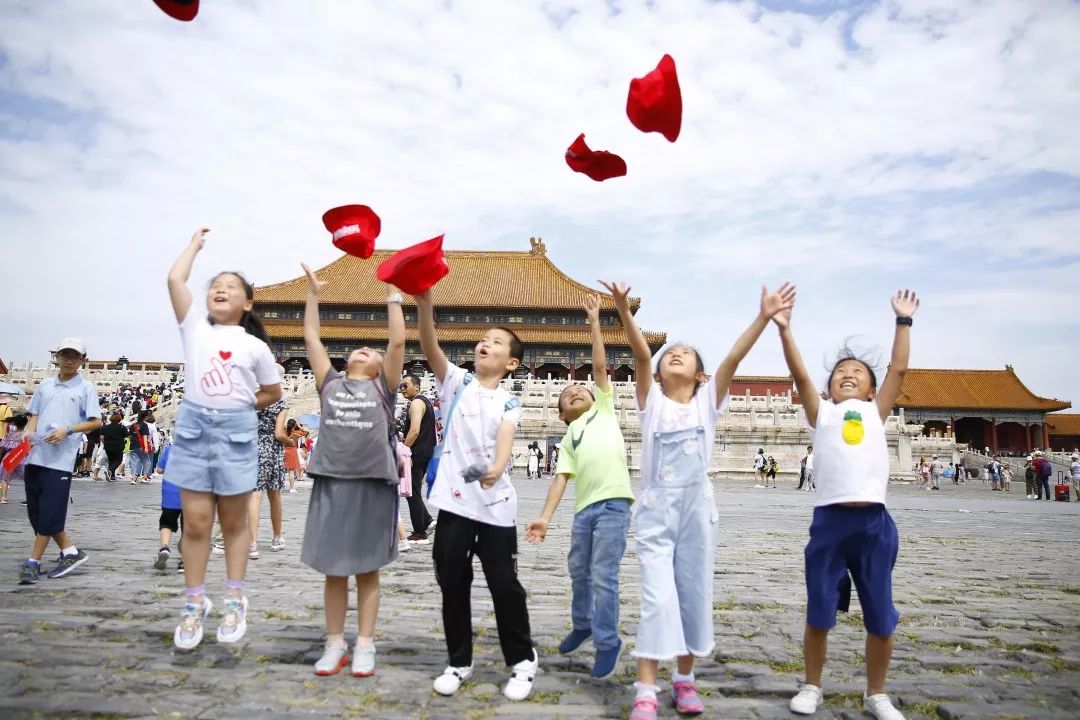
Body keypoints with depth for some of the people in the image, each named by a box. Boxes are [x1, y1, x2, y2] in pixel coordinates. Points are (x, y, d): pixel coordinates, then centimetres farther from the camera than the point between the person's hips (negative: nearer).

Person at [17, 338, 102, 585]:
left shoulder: (86, 388, 1)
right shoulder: (45, 385, 15)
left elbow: (96, 422, -2)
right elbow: (33, 414, 18)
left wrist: (67, 430, -15)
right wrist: (30, 431, -2)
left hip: (61, 459, -5)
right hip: (35, 455, 6)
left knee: (49, 512, -6)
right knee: (36, 511, 8)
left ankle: (33, 562, 4)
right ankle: (70, 552, 18)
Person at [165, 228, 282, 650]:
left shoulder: (254, 345, 4)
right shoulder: (194, 328, 6)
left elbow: (273, 392, 12)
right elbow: (174, 279, -1)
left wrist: (238, 407, 3)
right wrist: (196, 242, 12)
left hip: (236, 433, -1)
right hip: (193, 429, 1)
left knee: (233, 522, 9)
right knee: (196, 522, 2)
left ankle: (234, 602, 18)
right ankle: (194, 604, 15)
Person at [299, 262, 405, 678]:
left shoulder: (383, 388, 5)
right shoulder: (330, 383, 11)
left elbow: (398, 342, -2)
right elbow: (311, 338, 11)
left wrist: (393, 298, 2)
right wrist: (313, 294, 13)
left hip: (373, 485, -2)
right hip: (331, 483, 2)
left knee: (367, 571, 7)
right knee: (334, 570, 9)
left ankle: (364, 647, 17)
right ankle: (334, 645, 21)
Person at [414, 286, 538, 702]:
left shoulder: (509, 403, 5)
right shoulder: (457, 382, 5)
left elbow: (505, 441, -13)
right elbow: (430, 348, -11)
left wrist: (497, 469, -36)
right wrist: (424, 304, -28)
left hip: (496, 503, -1)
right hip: (454, 499, 1)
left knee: (505, 585, 5)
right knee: (453, 584, 9)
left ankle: (523, 661, 21)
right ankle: (459, 662, 26)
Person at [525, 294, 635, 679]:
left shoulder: (604, 408, 15)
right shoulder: (569, 437, 20)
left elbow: (600, 366, 8)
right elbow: (561, 477, 11)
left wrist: (594, 322, 8)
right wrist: (545, 517, 0)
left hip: (612, 502, -5)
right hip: (584, 507, 5)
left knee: (603, 575, -5)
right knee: (579, 571, 16)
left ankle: (607, 641, 10)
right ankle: (583, 625, 39)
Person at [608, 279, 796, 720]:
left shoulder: (708, 400, 4)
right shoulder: (651, 400, 1)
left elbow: (733, 358, -9)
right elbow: (641, 354, -14)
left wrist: (764, 317, -20)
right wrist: (624, 310, -28)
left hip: (697, 510, 2)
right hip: (655, 511, -2)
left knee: (694, 596, 10)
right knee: (657, 599, -8)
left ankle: (684, 679, 27)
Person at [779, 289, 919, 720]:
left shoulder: (875, 412, 14)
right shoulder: (821, 412, 10)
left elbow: (899, 369, 9)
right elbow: (800, 374, -1)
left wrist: (903, 321, 7)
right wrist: (784, 329, -10)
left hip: (875, 523, 2)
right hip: (829, 520, -1)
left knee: (881, 618, 9)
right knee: (819, 613, 8)